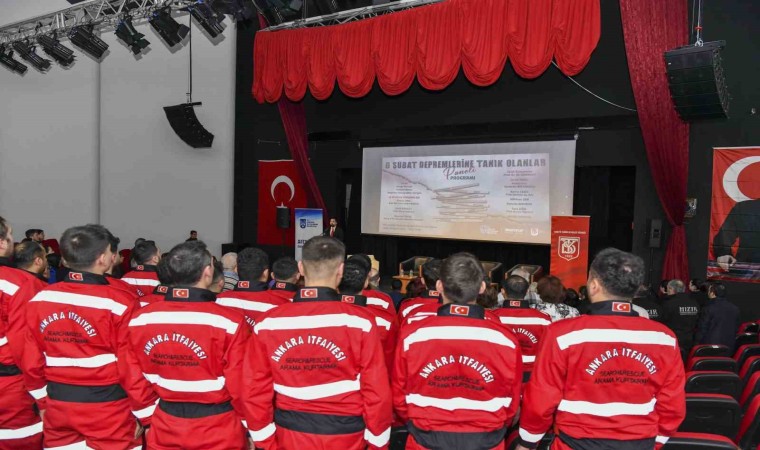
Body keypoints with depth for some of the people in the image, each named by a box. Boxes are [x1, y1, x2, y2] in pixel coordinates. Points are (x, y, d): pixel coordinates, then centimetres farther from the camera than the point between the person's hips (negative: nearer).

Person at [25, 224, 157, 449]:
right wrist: (146, 414, -4)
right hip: (107, 409, -5)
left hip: (59, 407, 5)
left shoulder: (39, 299, -3)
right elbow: (132, 366, -15)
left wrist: (43, 399, 20)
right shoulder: (117, 303, -19)